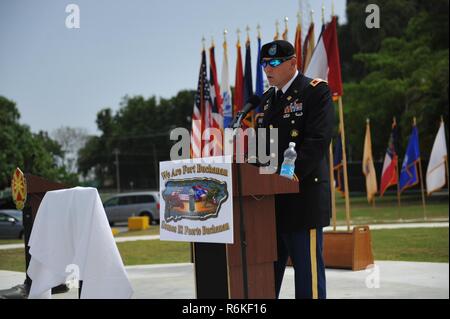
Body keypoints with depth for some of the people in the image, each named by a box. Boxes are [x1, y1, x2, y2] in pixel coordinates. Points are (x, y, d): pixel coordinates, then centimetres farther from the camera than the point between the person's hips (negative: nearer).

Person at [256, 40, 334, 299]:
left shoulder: (316, 91, -6)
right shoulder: (268, 97, 17)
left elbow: (318, 141, -17)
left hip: (302, 197, -7)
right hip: (271, 200, 8)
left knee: (308, 271, -1)